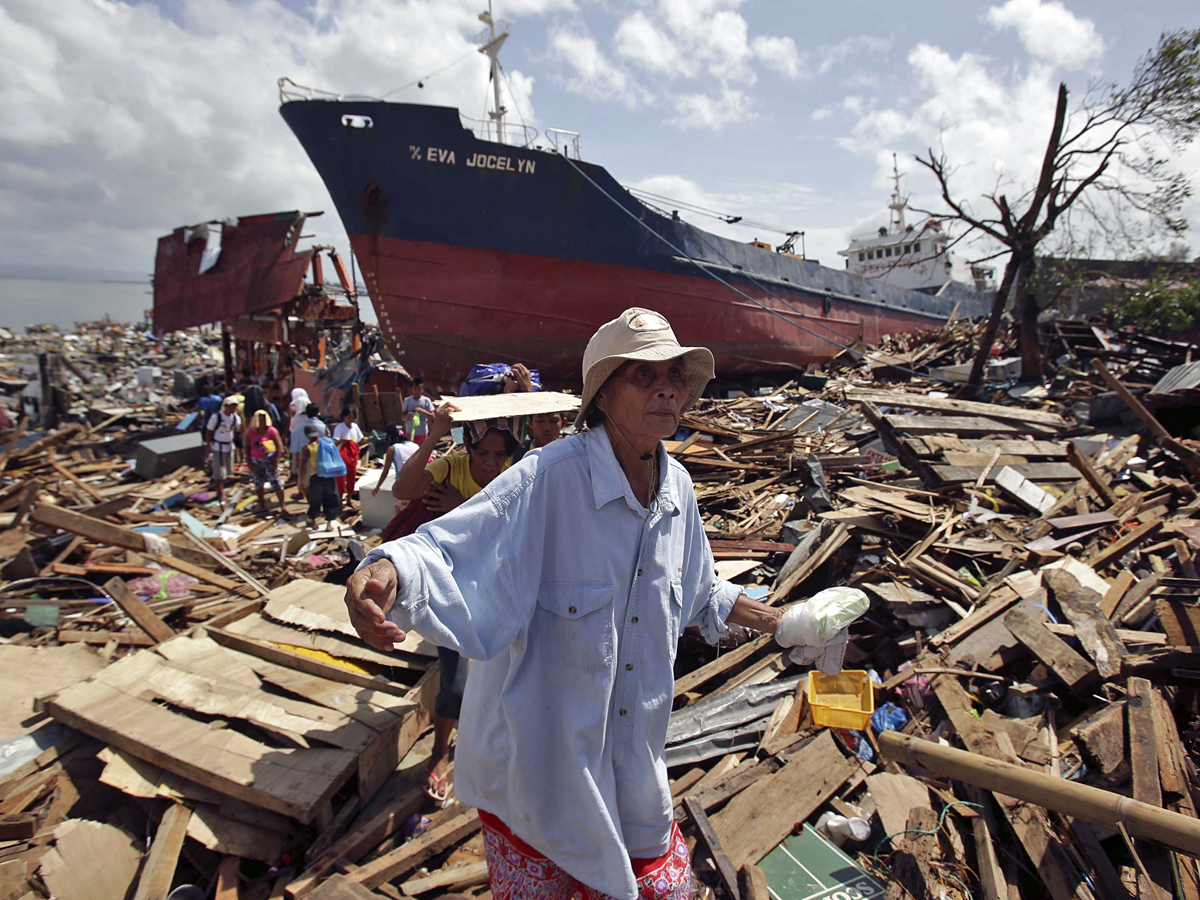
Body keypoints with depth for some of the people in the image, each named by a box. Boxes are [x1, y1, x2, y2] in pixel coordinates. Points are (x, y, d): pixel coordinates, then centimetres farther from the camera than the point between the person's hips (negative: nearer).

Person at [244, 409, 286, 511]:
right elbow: (247, 447, 7)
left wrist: (276, 460, -12)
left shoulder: (271, 431, -5)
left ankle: (282, 505, -6)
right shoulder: (250, 432, 4)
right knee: (258, 483, 12)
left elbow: (279, 445, -6)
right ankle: (262, 504, 28)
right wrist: (249, 462, -1)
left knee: (275, 482, -9)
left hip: (269, 461, -4)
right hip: (256, 462, 4)